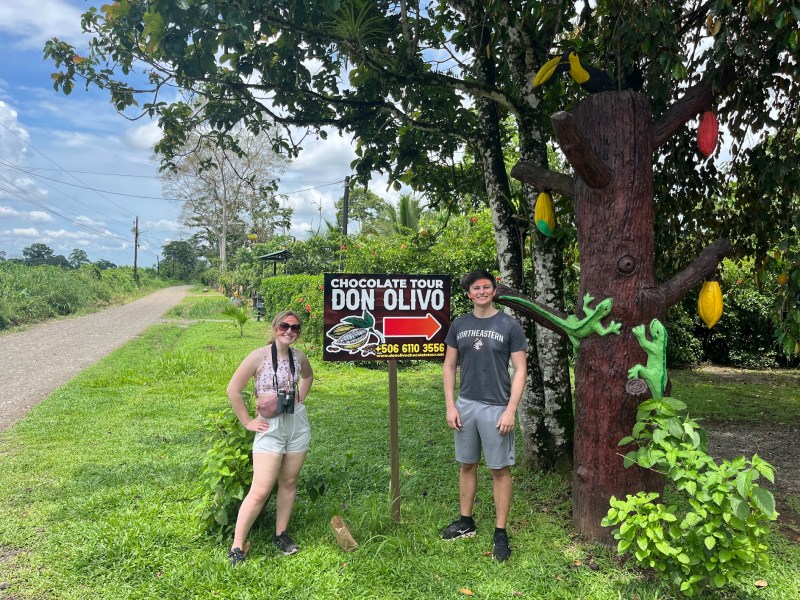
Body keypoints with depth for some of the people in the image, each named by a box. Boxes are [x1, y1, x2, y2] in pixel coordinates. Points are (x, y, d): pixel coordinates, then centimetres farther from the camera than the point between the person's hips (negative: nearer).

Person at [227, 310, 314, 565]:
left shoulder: (298, 357, 2)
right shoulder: (259, 356, -13)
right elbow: (233, 389, -10)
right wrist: (247, 421, -8)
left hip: (298, 424, 5)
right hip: (270, 428, -5)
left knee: (289, 482, 13)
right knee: (260, 492, -8)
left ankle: (281, 535, 29)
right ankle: (237, 547, 4)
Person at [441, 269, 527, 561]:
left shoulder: (509, 326, -5)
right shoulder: (459, 325, 5)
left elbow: (520, 371, -6)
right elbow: (449, 366, 8)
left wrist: (510, 410, -13)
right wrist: (450, 405, 1)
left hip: (496, 408, -3)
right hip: (465, 405, 4)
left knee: (500, 470, 4)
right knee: (467, 465, 15)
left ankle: (500, 533, 15)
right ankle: (466, 522, 30)